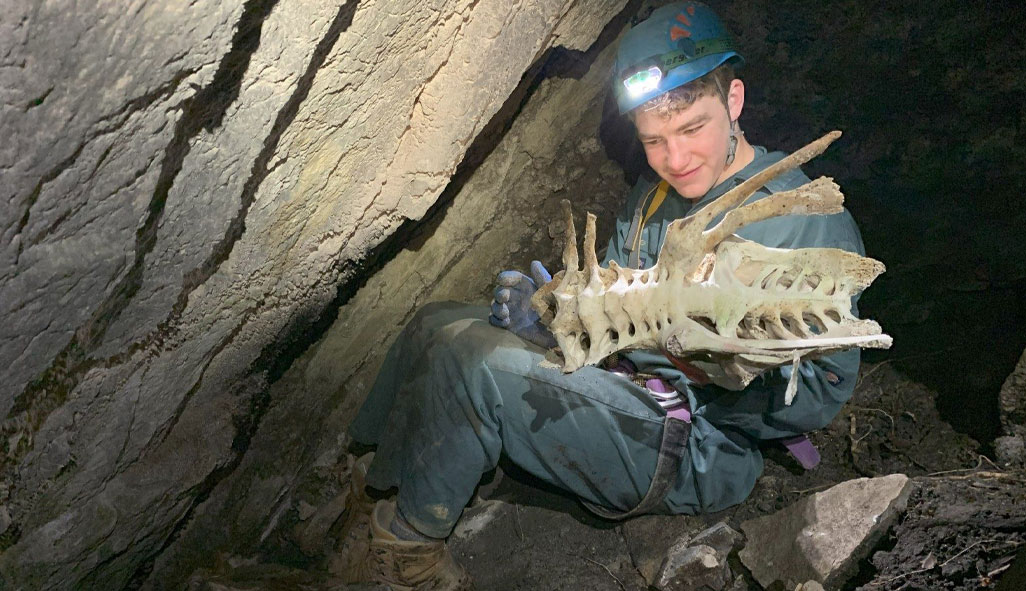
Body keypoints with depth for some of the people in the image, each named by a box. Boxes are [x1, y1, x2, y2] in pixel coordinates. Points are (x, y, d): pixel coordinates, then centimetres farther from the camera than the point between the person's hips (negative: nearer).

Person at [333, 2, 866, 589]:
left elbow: (822, 394, -15)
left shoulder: (813, 222, -14)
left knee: (471, 363, -24)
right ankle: (367, 481, 20)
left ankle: (405, 543, -2)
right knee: (437, 324, 8)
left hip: (698, 451, -8)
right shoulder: (655, 193, 10)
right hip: (620, 390, 9)